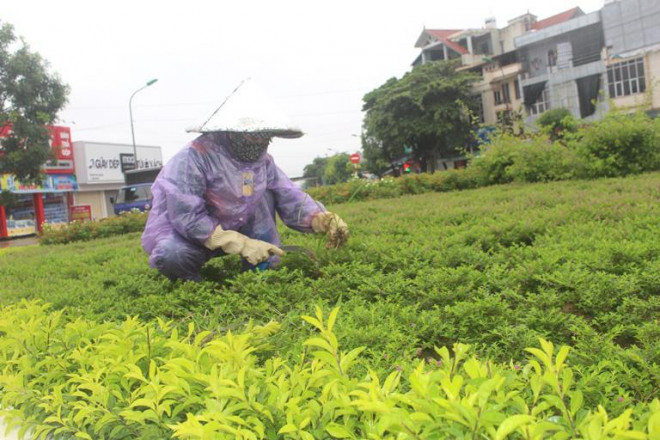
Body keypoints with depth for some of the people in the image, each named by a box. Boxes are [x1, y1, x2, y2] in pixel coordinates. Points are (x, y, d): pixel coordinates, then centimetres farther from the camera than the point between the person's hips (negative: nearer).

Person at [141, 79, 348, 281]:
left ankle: (265, 270, -7)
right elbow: (186, 218, -32)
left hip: (229, 229, 6)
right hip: (180, 232, -6)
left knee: (263, 194, -8)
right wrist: (242, 244, -34)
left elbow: (289, 197, -6)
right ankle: (190, 279, -3)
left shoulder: (261, 159, -5)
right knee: (173, 254, -40)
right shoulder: (194, 158, -27)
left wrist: (321, 219, -26)